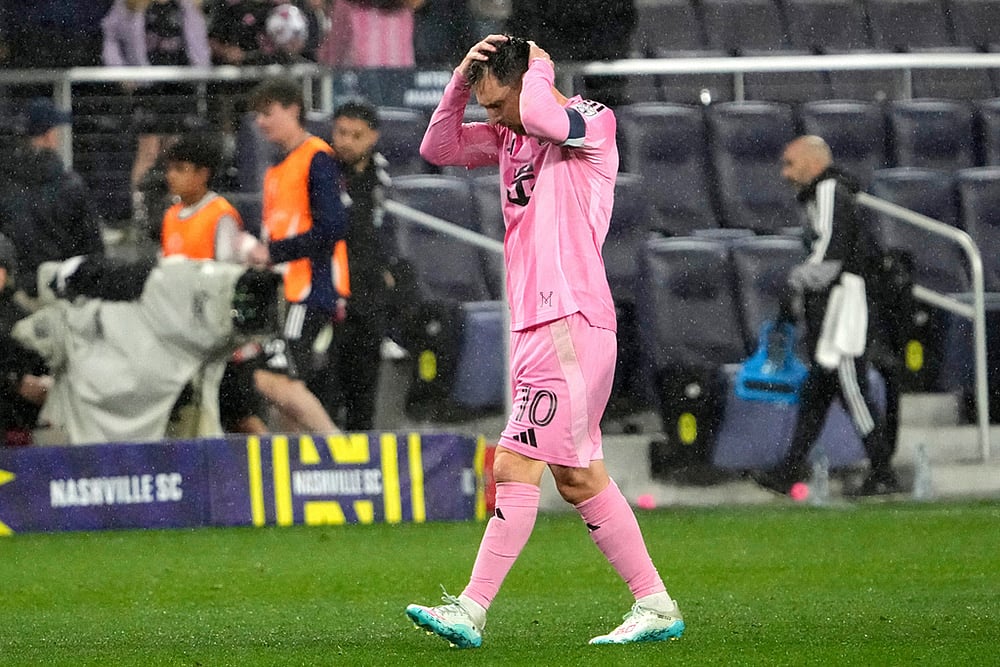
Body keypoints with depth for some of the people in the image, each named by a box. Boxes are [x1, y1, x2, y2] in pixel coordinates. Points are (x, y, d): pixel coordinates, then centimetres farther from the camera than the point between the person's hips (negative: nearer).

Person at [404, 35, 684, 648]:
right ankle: (655, 605, 14)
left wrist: (539, 69, -8)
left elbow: (543, 117, -28)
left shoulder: (594, 122, -8)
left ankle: (472, 612, -15)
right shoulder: (511, 136, 18)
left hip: (572, 324, -10)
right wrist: (462, 79, 5)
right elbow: (439, 148, 19)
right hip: (537, 326, 10)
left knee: (517, 465, -13)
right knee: (578, 477, 10)